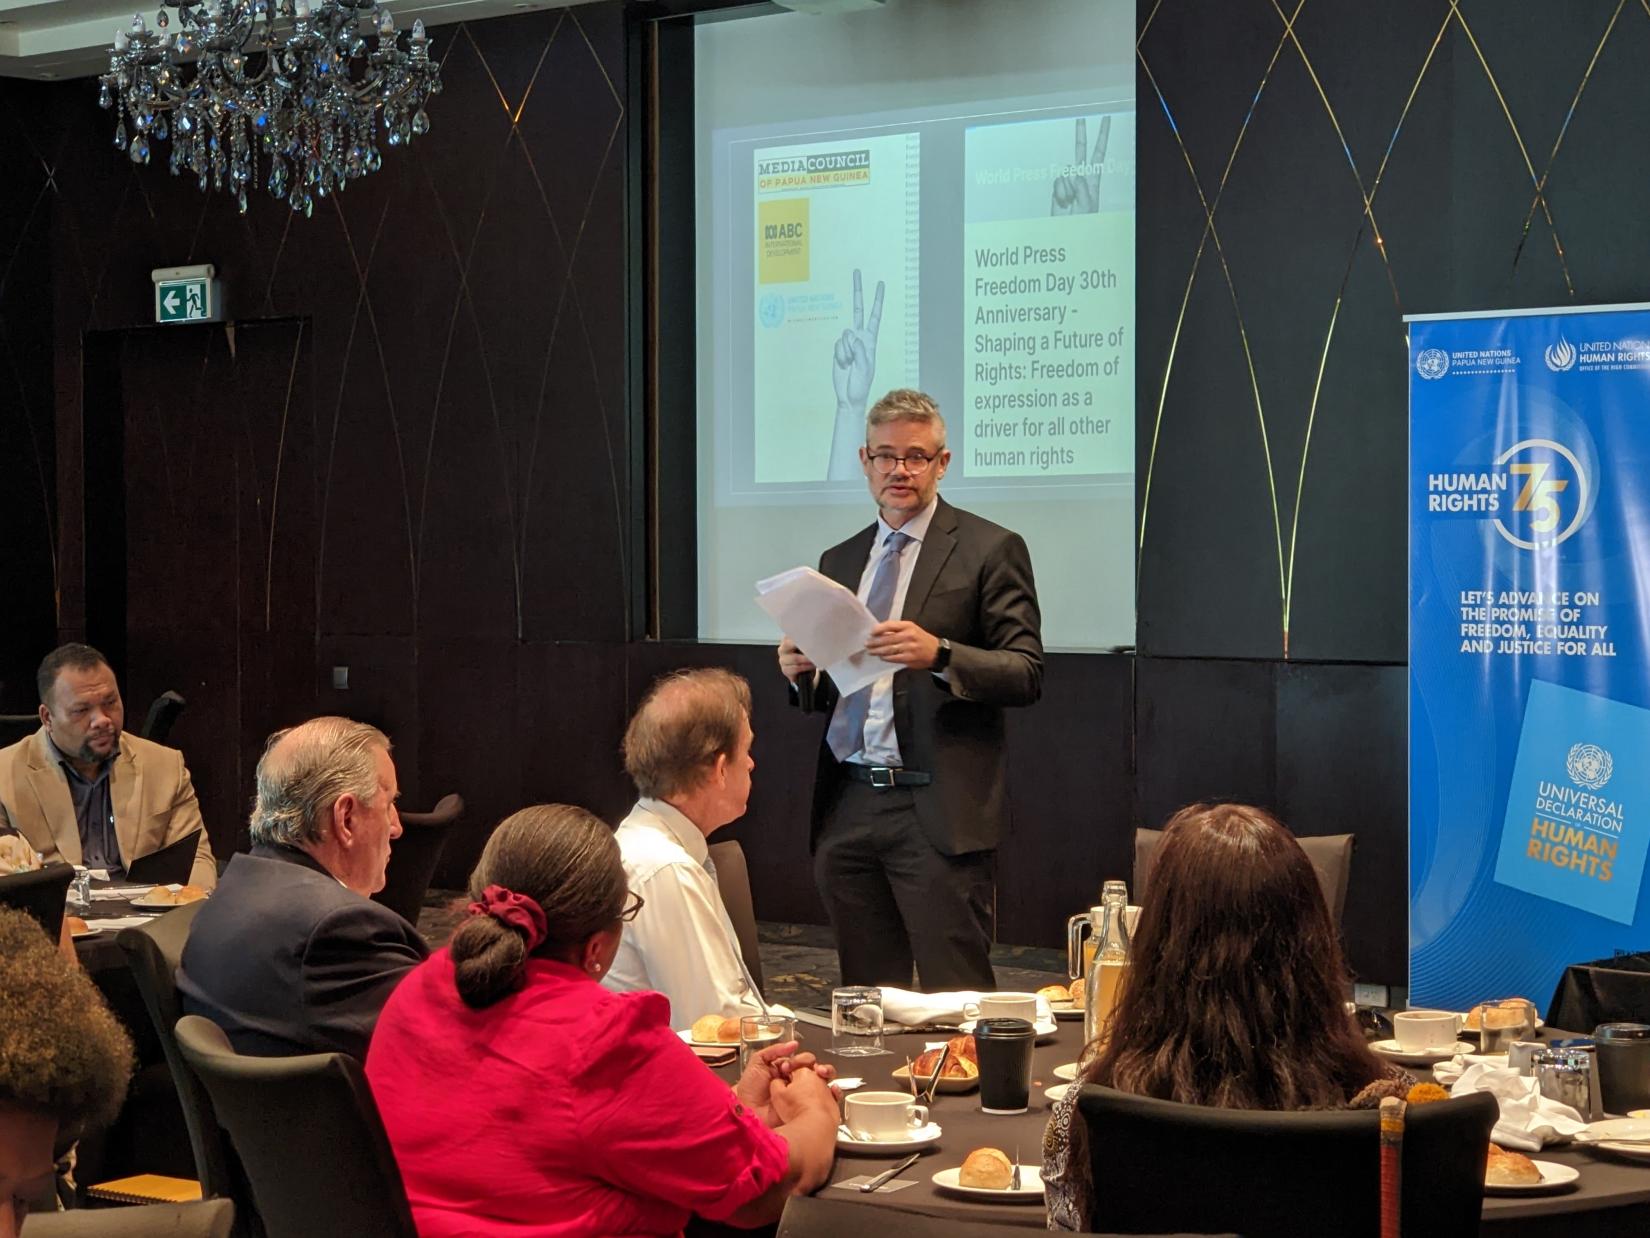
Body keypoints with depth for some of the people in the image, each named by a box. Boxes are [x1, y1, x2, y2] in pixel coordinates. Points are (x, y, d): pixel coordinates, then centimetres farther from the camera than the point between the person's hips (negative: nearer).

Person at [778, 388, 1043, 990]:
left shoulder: (990, 550, 0)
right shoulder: (839, 561, 18)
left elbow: (1026, 674, -7)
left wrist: (939, 654, -23)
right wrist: (799, 671, -1)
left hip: (937, 810, -5)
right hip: (847, 809, 6)